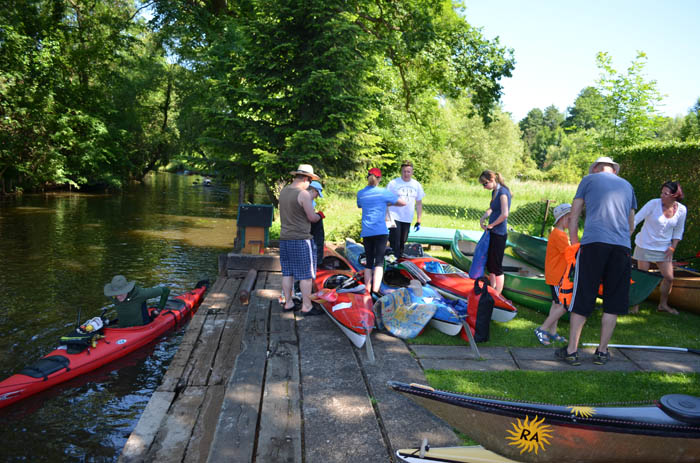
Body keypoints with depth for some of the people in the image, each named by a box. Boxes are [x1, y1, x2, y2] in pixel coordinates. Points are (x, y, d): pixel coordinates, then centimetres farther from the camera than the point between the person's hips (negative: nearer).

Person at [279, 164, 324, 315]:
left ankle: (288, 303, 22)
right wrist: (320, 215, 9)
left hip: (284, 238, 8)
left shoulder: (283, 191, 9)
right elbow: (312, 218, -13)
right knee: (306, 275, 1)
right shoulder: (304, 194, -15)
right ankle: (306, 306, 6)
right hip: (301, 240, -8)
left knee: (287, 273, 14)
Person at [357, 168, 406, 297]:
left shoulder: (360, 193, 8)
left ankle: (368, 291, 11)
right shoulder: (383, 192, -3)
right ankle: (375, 291, -19)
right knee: (379, 262, -6)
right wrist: (389, 203, 18)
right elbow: (403, 203, 3)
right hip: (380, 231, -4)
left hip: (366, 232, 4)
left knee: (369, 263, 10)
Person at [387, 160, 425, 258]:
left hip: (407, 219, 4)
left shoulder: (416, 185, 8)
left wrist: (418, 221, 10)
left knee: (402, 244, 9)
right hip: (394, 218, -4)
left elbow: (419, 203, 14)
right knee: (395, 243, -9)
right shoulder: (393, 183, -5)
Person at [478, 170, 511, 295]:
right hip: (492, 233, 9)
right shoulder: (494, 192, 12)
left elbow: (504, 214, -24)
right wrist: (483, 219, 4)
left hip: (499, 234, -9)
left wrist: (491, 225, -12)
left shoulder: (503, 192, -16)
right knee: (489, 264, 17)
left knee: (496, 266, -2)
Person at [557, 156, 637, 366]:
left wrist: (575, 246, 17)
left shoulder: (589, 179, 14)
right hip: (622, 246, 3)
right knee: (613, 302, 9)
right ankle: (602, 351, 14)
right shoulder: (627, 186, 24)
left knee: (581, 299, 0)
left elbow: (573, 218, 11)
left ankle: (571, 350, 3)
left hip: (593, 242, -3)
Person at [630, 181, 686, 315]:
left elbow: (678, 231, 8)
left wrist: (673, 247, -1)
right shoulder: (654, 204, -16)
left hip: (663, 249, 4)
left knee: (669, 277, 6)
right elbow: (636, 219, -16)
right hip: (645, 246, -4)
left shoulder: (681, 210, -5)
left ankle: (663, 304, 26)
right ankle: (635, 305, 14)